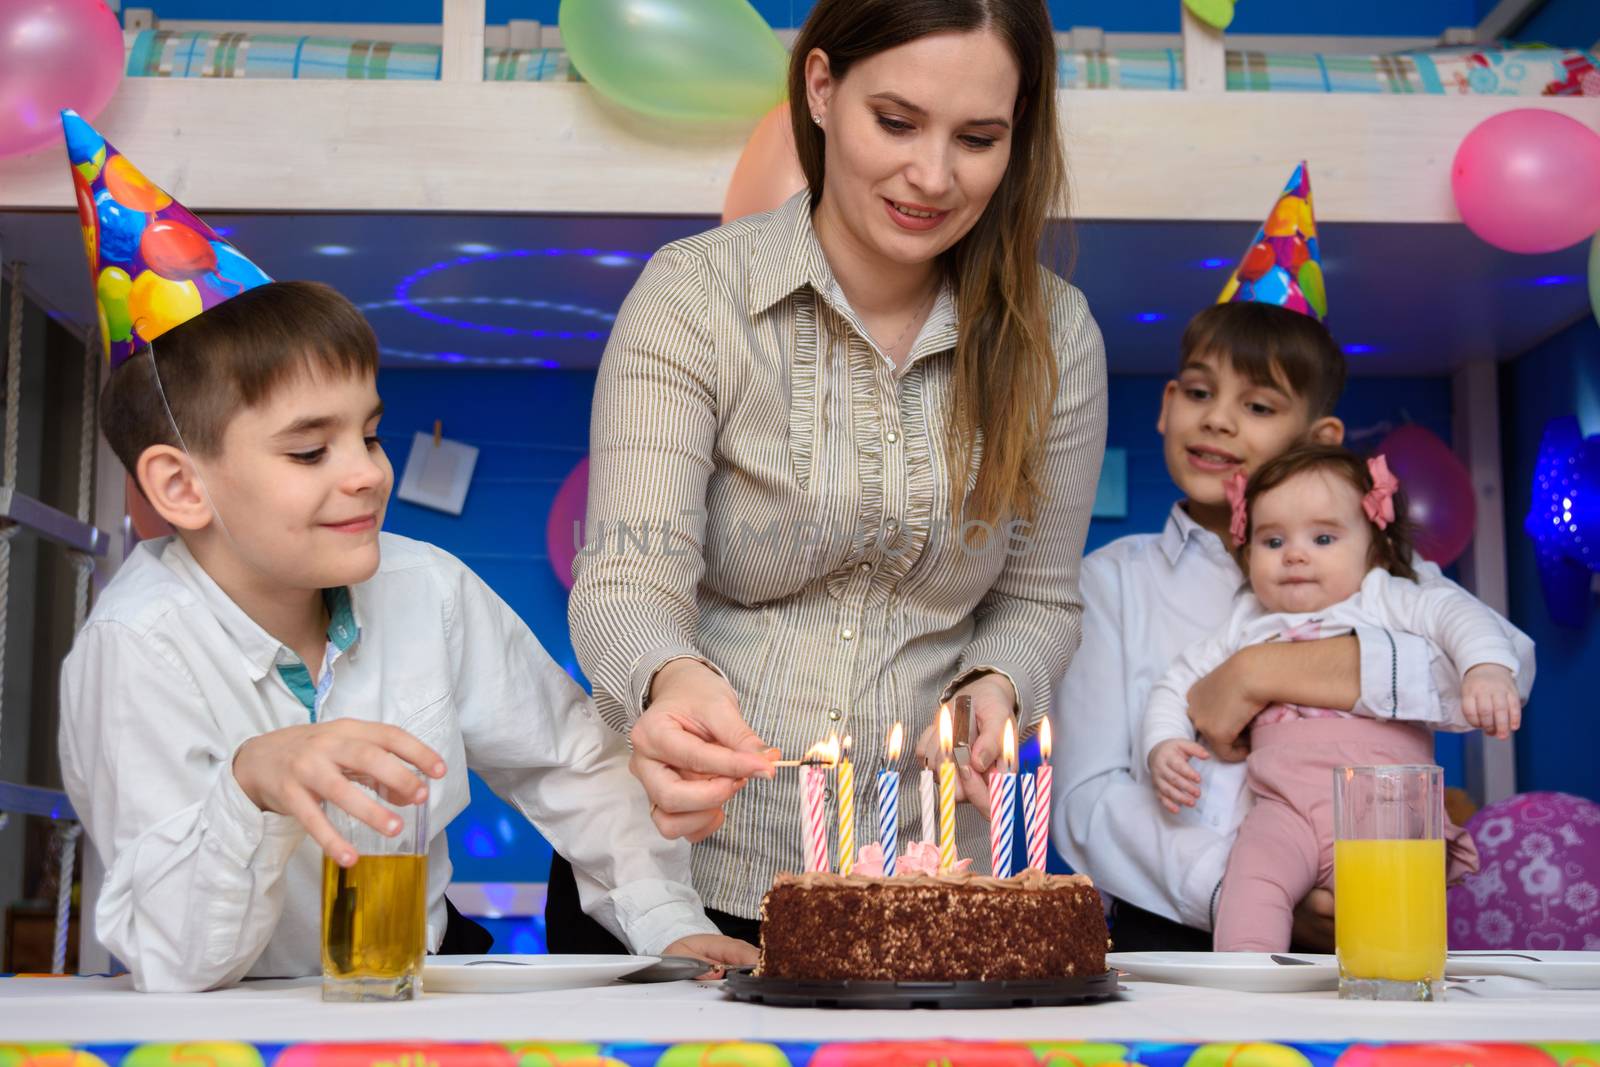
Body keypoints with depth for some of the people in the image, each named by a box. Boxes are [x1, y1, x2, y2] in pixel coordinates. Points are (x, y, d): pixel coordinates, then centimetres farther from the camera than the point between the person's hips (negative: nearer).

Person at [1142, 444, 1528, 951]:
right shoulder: (1246, 626, 27)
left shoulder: (1384, 600, 18)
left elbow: (1454, 612, 2)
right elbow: (1177, 685, 31)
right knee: (1253, 870, -28)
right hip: (1286, 807, 2)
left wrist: (1488, 667, -20)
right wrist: (1162, 745, 10)